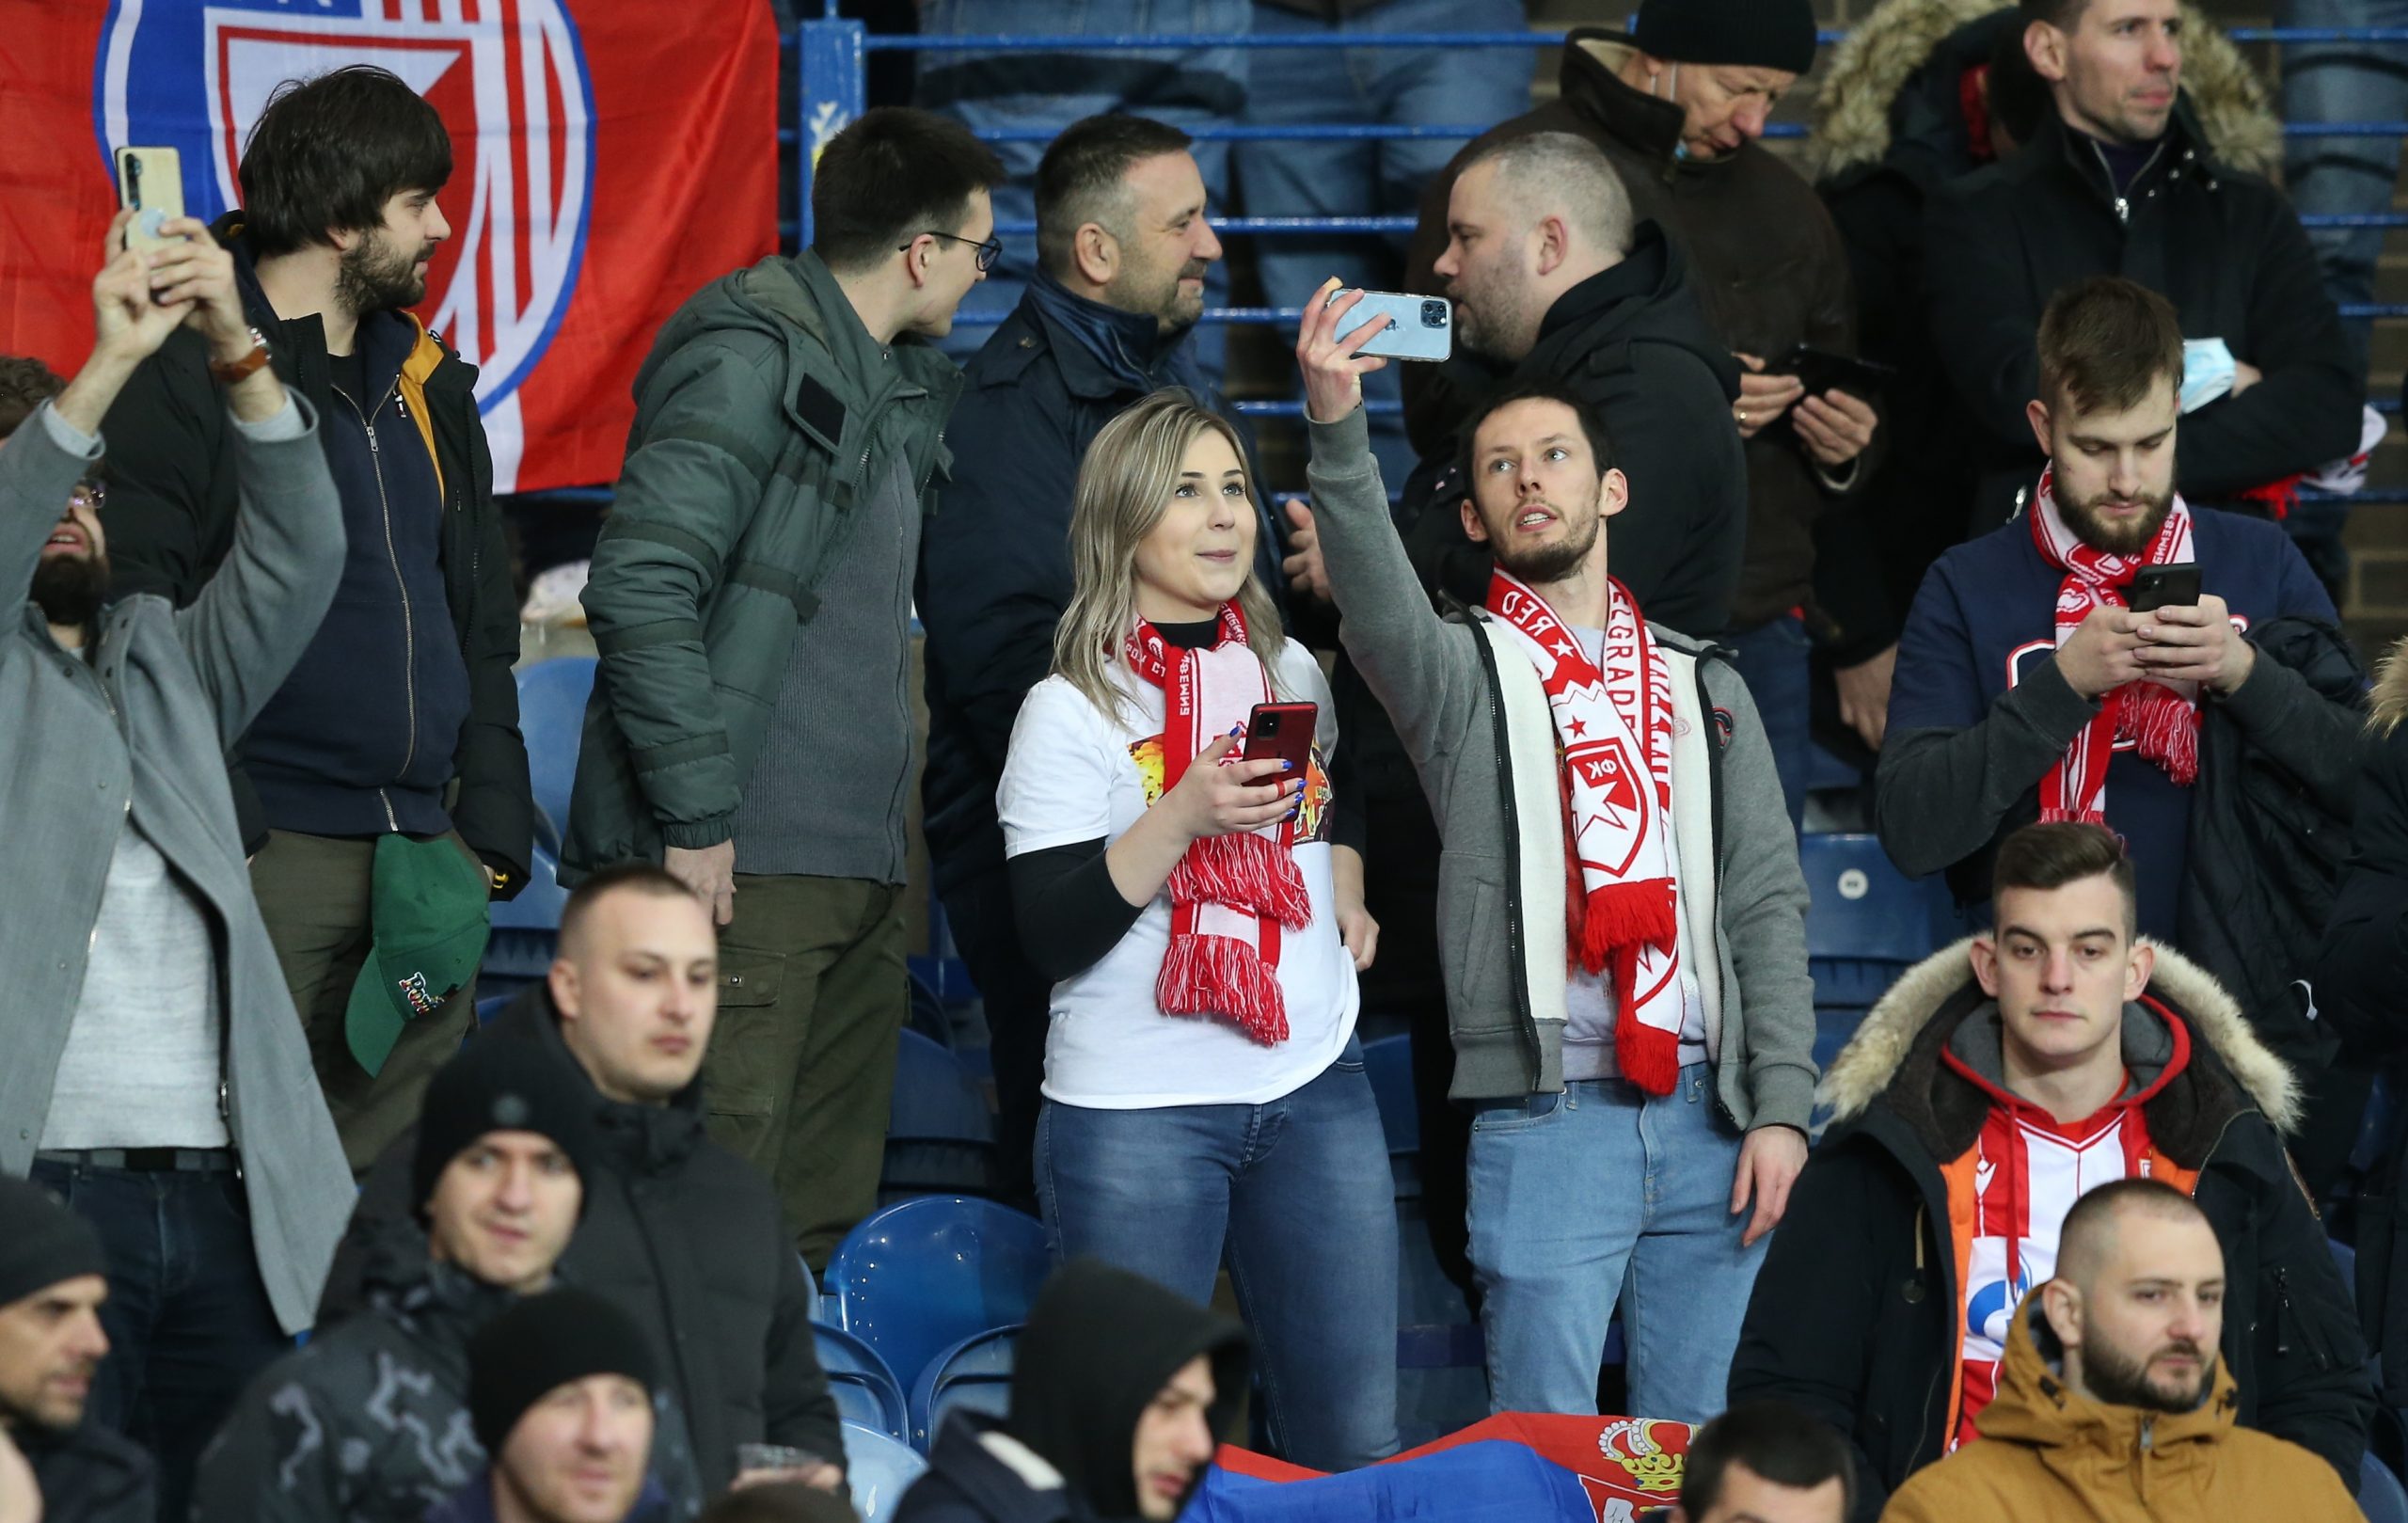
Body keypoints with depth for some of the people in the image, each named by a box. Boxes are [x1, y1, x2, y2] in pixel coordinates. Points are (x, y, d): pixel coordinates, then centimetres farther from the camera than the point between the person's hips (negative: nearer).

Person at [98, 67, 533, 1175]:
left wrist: (493, 819, 11)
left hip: (423, 863, 7)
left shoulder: (423, 379, 16)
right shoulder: (191, 371, -6)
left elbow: (481, 617, 21)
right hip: (272, 861, -7)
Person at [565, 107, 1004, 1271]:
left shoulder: (901, 387, 19)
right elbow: (640, 587, -17)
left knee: (825, 1218, 9)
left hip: (862, 866, 9)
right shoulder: (749, 359, -9)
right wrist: (694, 815, -19)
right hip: (741, 867, -9)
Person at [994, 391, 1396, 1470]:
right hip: (1139, 1115, -5)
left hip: (1313, 1090, 5)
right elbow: (1050, 936, -13)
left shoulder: (1290, 671, 11)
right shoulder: (1071, 710, -5)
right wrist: (1183, 819, -22)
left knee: (1357, 1440, 3)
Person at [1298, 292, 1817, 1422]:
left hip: (1707, 1117, 3)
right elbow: (1379, 600, -17)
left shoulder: (1702, 689, 16)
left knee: (1690, 1446, 7)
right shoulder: (1462, 672, 6)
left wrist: (1781, 1107, 0)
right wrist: (1337, 426, -35)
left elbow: (1766, 905, 11)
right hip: (1549, 1117, -3)